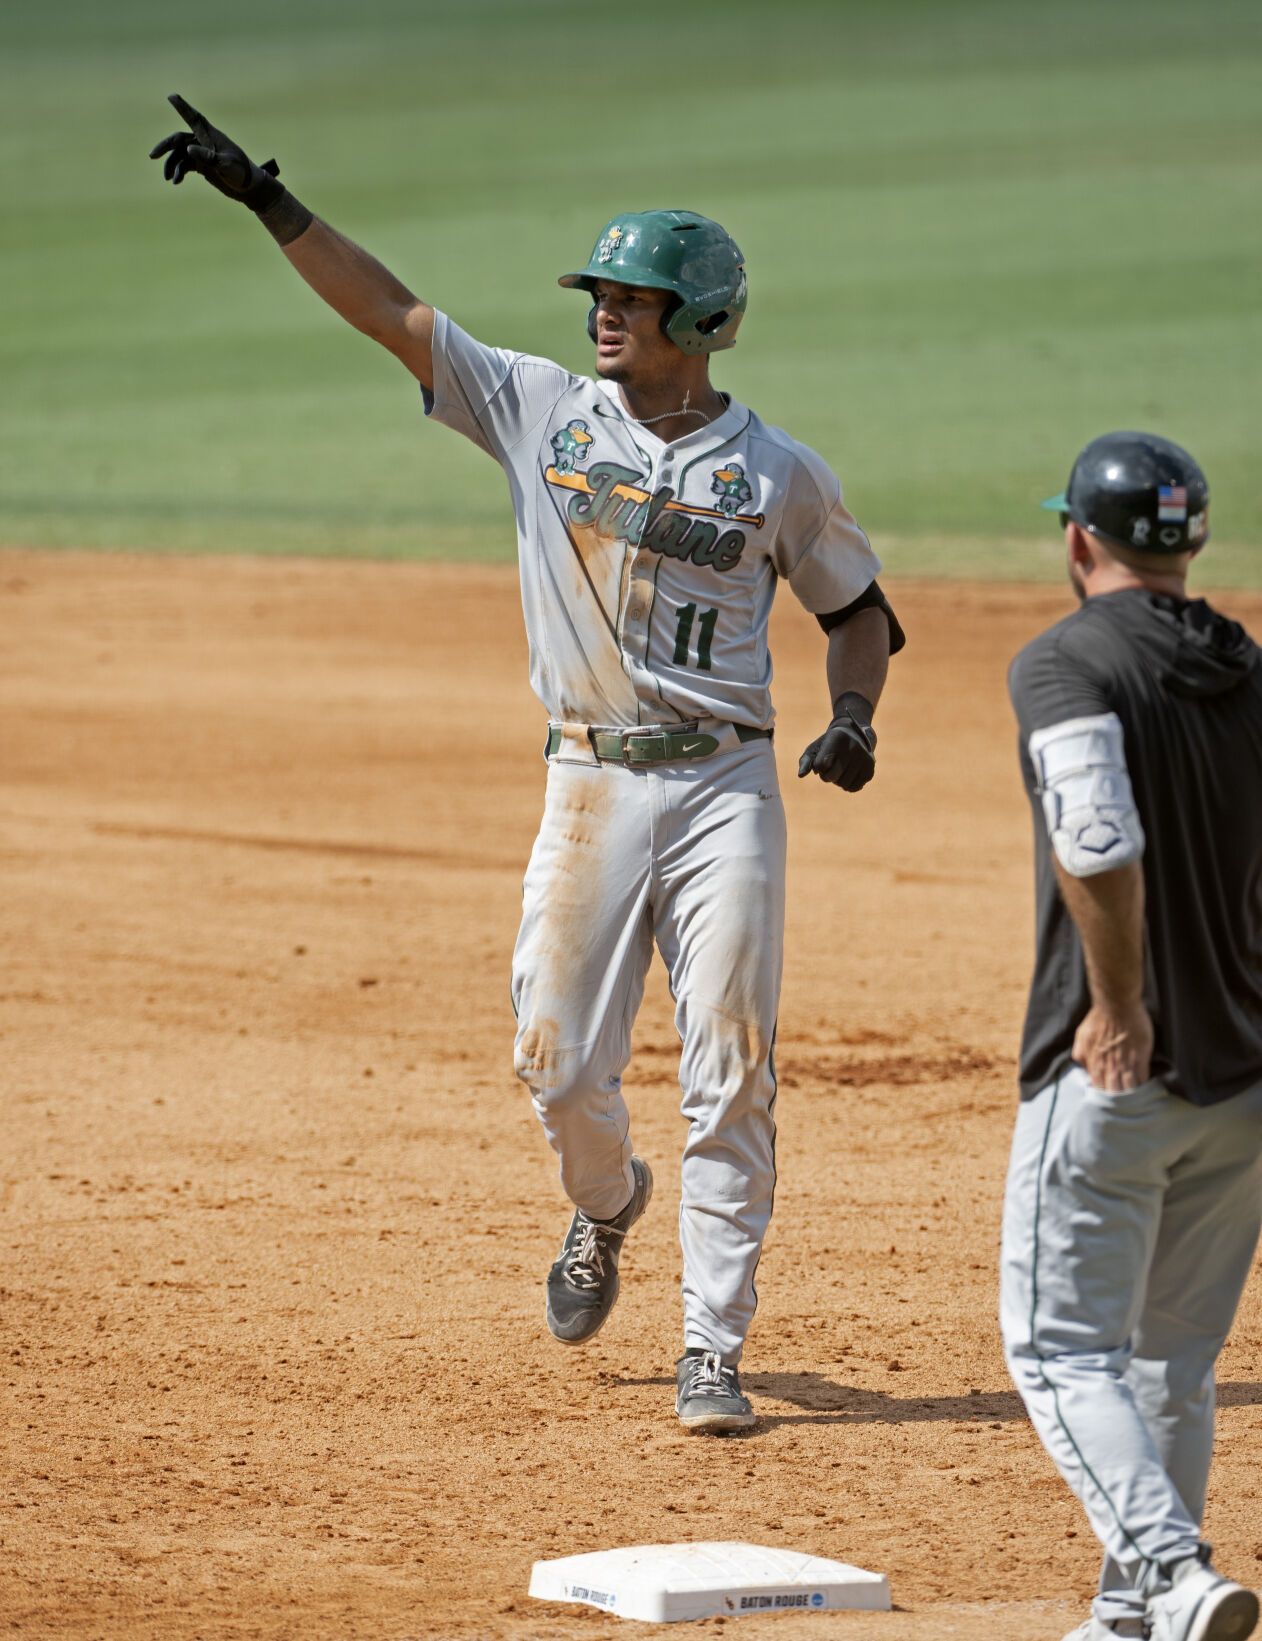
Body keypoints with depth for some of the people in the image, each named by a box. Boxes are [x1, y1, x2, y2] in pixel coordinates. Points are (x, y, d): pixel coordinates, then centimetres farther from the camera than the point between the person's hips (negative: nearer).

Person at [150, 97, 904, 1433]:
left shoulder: (776, 471, 1)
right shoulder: (544, 409, 4)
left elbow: (856, 605, 13)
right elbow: (392, 315, 1)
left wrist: (853, 718, -6)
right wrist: (267, 202, -5)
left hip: (726, 786, -2)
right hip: (590, 783, 2)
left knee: (728, 1073, -6)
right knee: (559, 1062, -1)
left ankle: (712, 1349, 1)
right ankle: (605, 1203, 35)